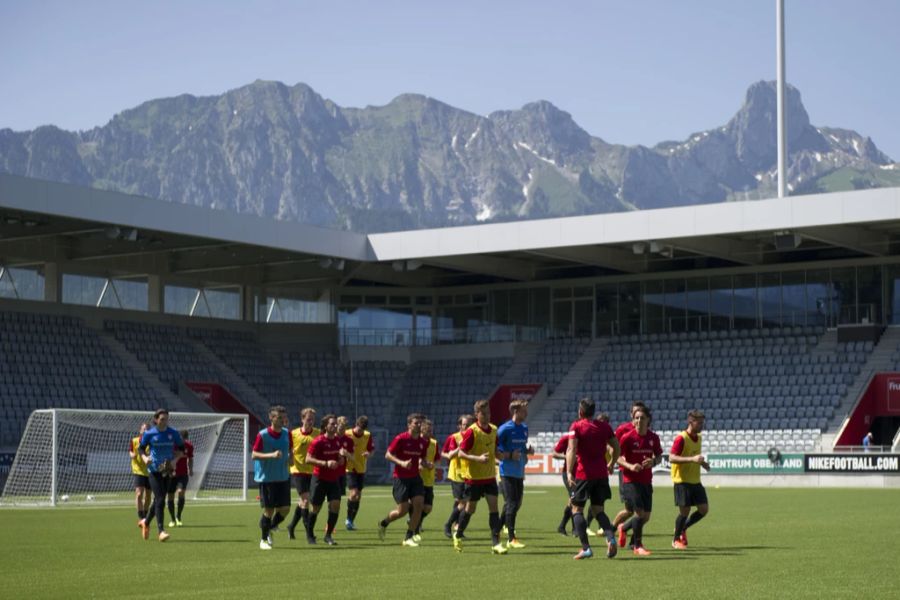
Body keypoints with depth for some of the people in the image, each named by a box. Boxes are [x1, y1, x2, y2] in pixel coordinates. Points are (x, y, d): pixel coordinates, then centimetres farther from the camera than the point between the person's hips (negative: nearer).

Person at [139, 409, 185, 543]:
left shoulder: (173, 433, -1)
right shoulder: (149, 434, -6)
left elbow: (181, 449, 7)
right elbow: (141, 448, 6)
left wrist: (174, 460, -10)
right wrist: (145, 458, -14)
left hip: (167, 471, 3)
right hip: (154, 470, -3)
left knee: (158, 500, 14)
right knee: (160, 500, -14)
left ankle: (146, 522, 39)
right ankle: (161, 531, -13)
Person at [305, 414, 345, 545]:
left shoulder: (339, 440, 5)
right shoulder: (318, 441, -13)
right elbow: (308, 459, -17)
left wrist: (341, 456, -9)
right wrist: (326, 463, -25)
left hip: (334, 479, 4)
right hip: (320, 479, -4)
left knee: (335, 505, -10)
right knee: (316, 508, 4)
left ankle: (328, 535, 1)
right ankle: (310, 535, 24)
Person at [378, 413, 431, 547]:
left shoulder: (423, 442, 5)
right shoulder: (401, 439, -12)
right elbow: (388, 455, -9)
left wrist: (427, 464, -5)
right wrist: (401, 463, -23)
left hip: (415, 478, 5)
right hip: (401, 478, -5)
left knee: (419, 504, -10)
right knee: (403, 510, -7)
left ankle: (409, 537, 1)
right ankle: (383, 523, 25)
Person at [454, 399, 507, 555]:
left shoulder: (494, 430, 5)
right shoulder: (471, 431, -14)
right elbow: (461, 453, -15)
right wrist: (477, 458, -28)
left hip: (490, 476, 5)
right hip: (474, 477, -5)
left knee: (493, 507, -5)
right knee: (470, 508, 7)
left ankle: (496, 543, -5)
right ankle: (458, 535, 30)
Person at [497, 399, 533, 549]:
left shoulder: (524, 428, 11)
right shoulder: (505, 429, -12)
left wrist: (528, 451, 3)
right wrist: (510, 455, -22)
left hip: (519, 473, 8)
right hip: (507, 472, -8)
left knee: (516, 504, 12)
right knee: (511, 504, -9)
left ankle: (497, 529, 29)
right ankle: (511, 539, -5)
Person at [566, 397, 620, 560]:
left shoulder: (576, 427, -6)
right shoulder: (604, 427, 8)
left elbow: (572, 450, -18)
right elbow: (616, 448, 14)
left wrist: (569, 472, -22)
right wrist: (611, 465, 30)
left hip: (582, 474, -4)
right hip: (601, 474, 4)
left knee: (577, 509, 6)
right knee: (598, 510, 14)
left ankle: (586, 548, -5)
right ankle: (611, 537, -12)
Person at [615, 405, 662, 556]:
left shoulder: (653, 438, 1)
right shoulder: (627, 437, -10)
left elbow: (659, 456, 12)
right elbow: (618, 457, -7)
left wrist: (653, 462, -11)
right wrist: (630, 466, -24)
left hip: (646, 481, 5)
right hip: (631, 481, -5)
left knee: (646, 516, 8)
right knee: (640, 512, -14)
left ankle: (623, 528, 36)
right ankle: (638, 546, 3)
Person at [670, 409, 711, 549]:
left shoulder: (699, 438, 9)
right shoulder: (681, 438, -16)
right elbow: (671, 458, -24)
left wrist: (701, 462, 6)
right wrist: (692, 459, -31)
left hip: (695, 480, 7)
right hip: (682, 480, -7)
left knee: (704, 509, 1)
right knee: (684, 511, -5)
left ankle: (683, 528, 24)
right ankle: (676, 539, 16)